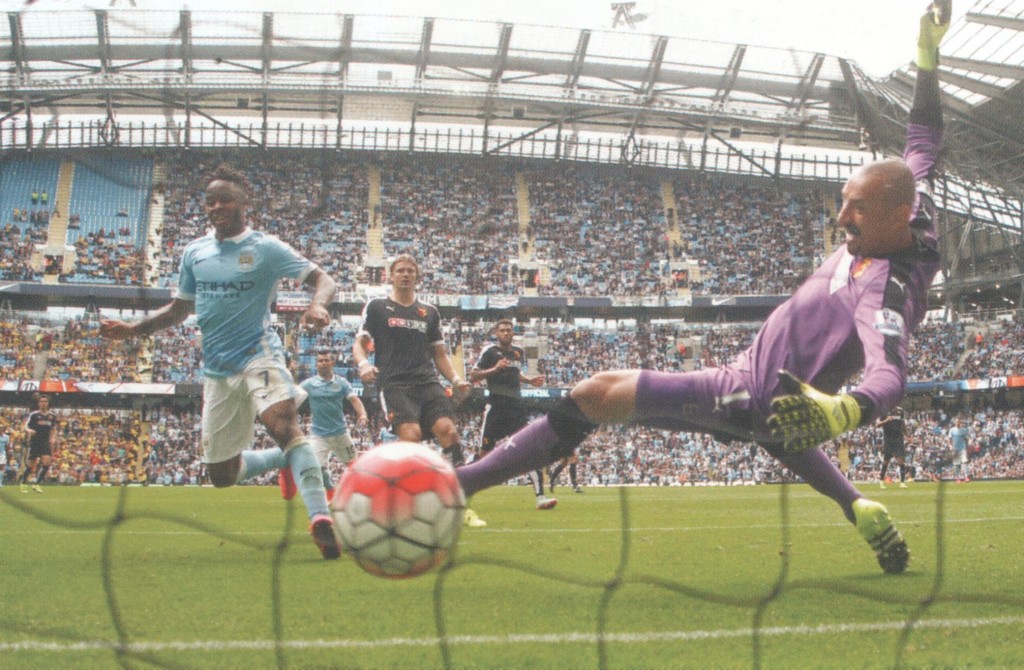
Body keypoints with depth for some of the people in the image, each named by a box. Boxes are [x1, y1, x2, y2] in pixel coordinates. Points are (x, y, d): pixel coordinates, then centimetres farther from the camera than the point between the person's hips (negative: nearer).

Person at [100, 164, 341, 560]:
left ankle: (320, 519, -41)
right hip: (217, 370, 6)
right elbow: (179, 309, 20)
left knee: (282, 424, -35)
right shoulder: (194, 253, 10)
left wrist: (318, 304, -31)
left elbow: (322, 279, -8)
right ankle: (289, 460, 34)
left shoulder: (265, 248, -5)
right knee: (221, 475, 9)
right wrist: (132, 330, 7)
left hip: (258, 355, -6)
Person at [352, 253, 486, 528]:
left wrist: (455, 379, 9)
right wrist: (363, 364, -14)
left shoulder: (429, 312, 21)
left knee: (448, 430, -18)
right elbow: (359, 343, 7)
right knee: (411, 435, -26)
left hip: (428, 382, 3)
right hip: (394, 384, -3)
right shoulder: (376, 306, 11)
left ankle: (462, 505, -14)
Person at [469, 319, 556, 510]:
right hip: (497, 406, -5)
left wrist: (530, 380, 17)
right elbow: (473, 376, -7)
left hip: (517, 406, 5)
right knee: (485, 452, -1)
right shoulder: (490, 351, -2)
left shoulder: (519, 352, 17)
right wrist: (495, 369, -18)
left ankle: (540, 497, -11)